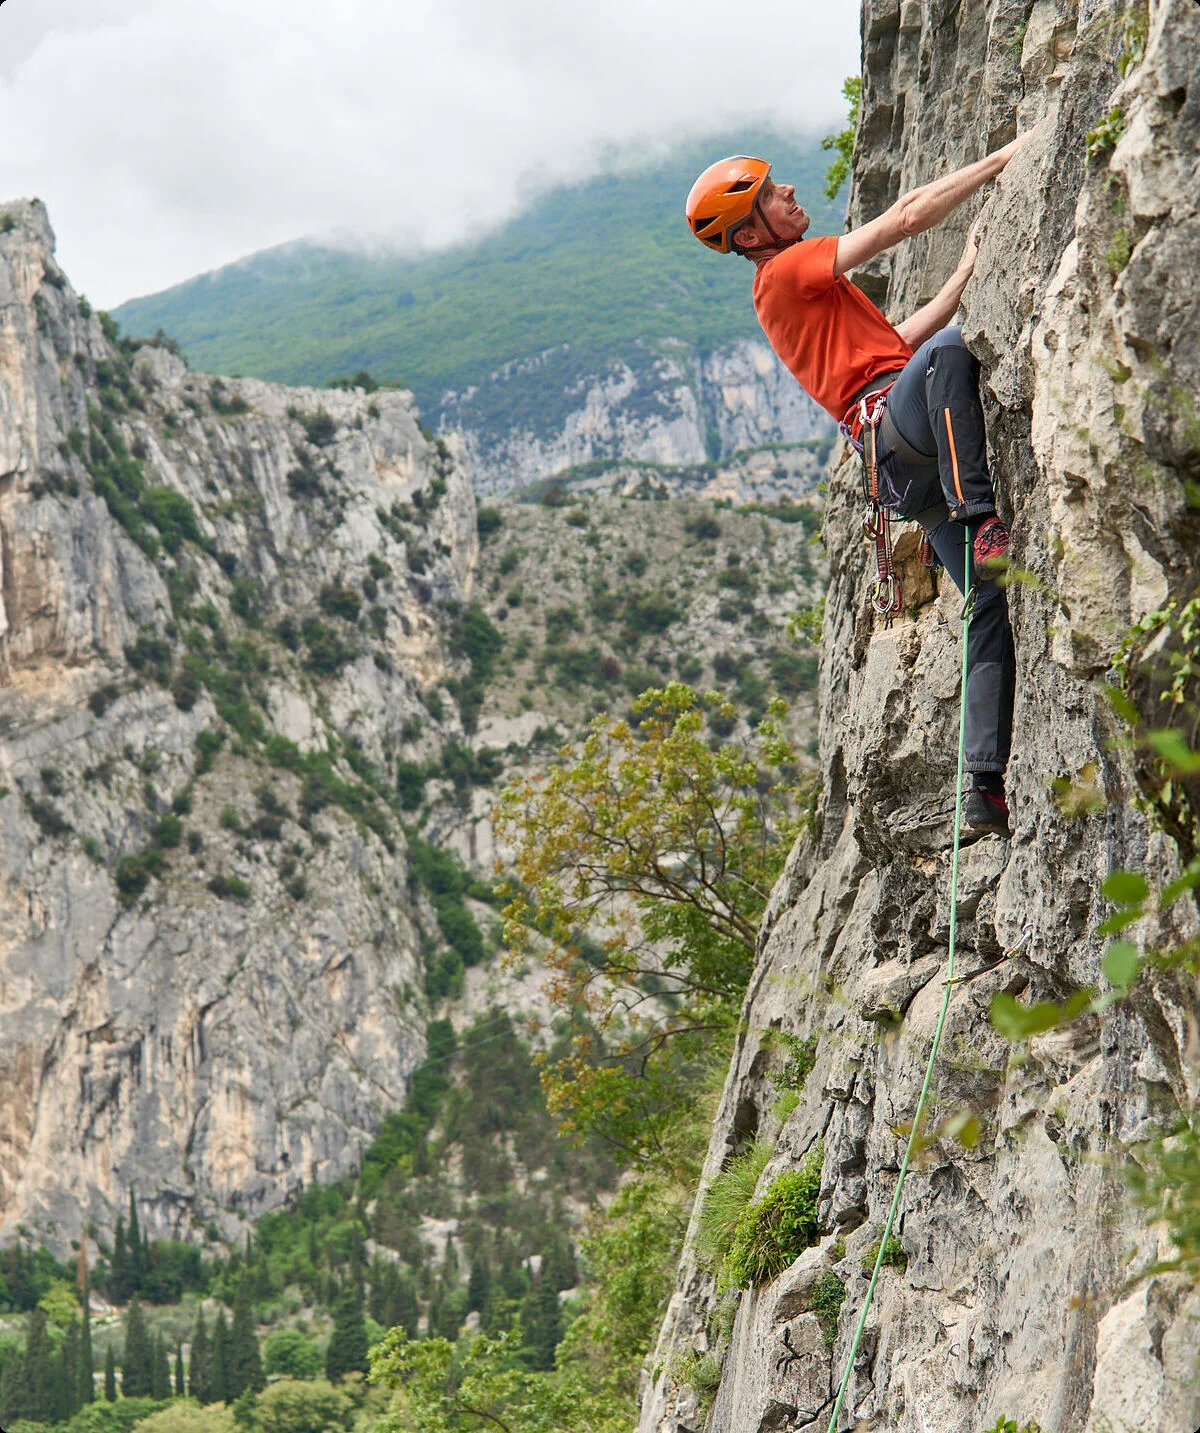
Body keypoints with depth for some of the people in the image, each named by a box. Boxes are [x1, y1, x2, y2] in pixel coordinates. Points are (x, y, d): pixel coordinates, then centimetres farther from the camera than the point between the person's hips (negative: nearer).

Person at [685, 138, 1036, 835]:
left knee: (994, 604, 1)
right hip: (895, 420, -9)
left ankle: (987, 784, -2)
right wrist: (1002, 158, 3)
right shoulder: (786, 272, 2)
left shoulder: (806, 287, 33)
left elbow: (898, 338, 35)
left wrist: (967, 271, 30)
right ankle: (982, 522, -44)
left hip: (915, 467, 9)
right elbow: (909, 215, -3)